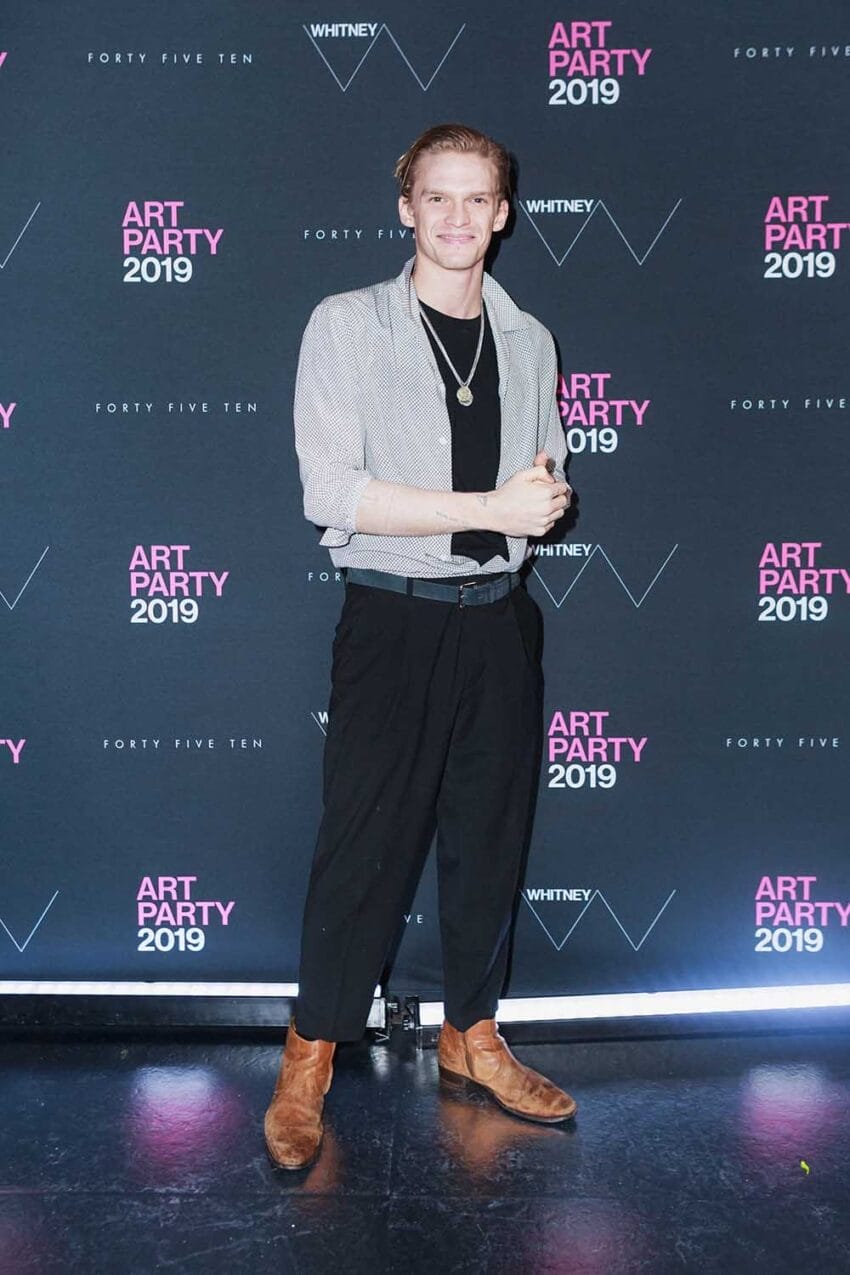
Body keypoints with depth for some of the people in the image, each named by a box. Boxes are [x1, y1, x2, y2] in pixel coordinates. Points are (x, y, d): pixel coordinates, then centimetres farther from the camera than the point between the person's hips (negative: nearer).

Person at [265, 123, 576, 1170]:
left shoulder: (528, 342, 11)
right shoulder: (346, 325, -4)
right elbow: (331, 493, -15)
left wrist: (546, 495, -7)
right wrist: (490, 508, -18)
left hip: (498, 620, 5)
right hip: (393, 619, -4)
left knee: (490, 839, 12)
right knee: (364, 846, -1)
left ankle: (471, 1038, 29)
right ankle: (308, 1063, 16)